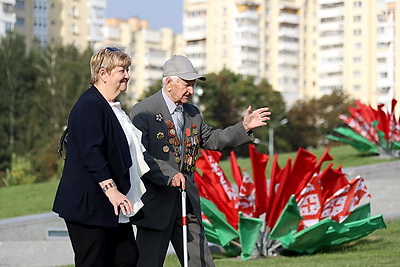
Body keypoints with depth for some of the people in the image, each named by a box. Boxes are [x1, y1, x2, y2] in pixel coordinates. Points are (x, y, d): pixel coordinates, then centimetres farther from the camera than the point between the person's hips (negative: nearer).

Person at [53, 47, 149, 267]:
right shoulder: (89, 106, -16)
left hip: (113, 208, 10)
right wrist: (111, 190, -29)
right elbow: (91, 153, -24)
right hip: (90, 206, -10)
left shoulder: (112, 107, 17)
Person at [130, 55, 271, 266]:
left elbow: (212, 139, 22)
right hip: (155, 202, -7)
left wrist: (244, 127, 9)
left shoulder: (192, 113, 15)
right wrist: (168, 174, -26)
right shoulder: (143, 112, -8)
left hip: (187, 201, 7)